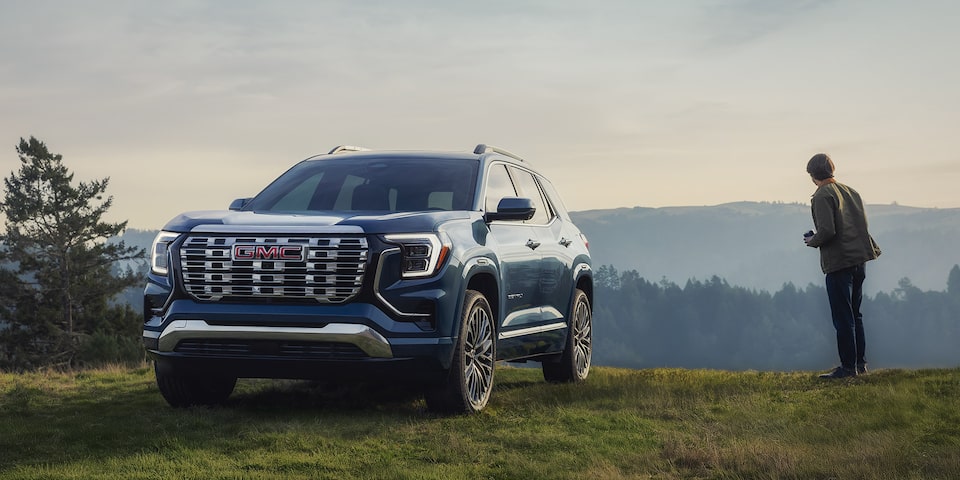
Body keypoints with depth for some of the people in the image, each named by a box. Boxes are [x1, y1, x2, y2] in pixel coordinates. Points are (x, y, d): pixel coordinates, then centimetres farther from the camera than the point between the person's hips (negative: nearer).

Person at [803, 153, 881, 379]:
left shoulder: (822, 196, -11)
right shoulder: (851, 192, 13)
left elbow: (827, 231, -21)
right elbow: (862, 225, 13)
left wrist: (812, 241, -2)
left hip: (839, 263, -8)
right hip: (859, 259, 8)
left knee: (843, 318, -3)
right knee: (855, 314, 17)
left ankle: (848, 367, -1)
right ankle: (860, 363, 21)